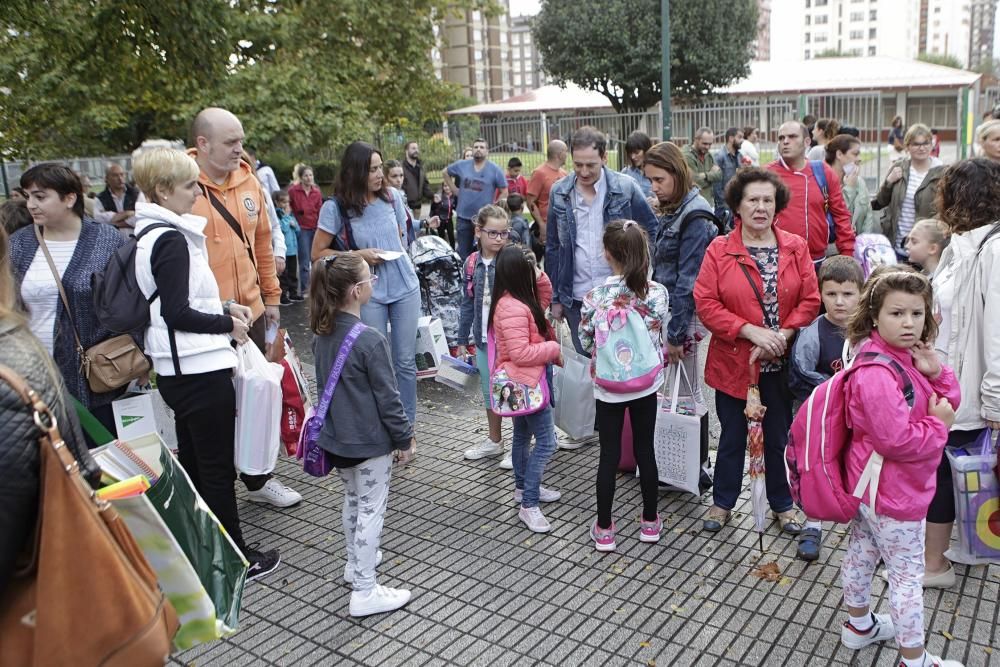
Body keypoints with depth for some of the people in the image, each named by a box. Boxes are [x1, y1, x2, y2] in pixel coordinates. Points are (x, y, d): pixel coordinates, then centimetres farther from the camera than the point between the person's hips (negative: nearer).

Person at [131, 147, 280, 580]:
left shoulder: (151, 234, 12)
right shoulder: (171, 239, -18)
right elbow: (178, 314, -22)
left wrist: (225, 307, 8)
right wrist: (228, 324, -9)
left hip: (176, 369, 10)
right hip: (199, 368, -10)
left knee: (192, 461, 19)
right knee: (217, 467, 1)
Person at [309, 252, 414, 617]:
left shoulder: (322, 334, -1)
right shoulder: (370, 340, -24)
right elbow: (387, 396, -18)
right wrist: (403, 437, -6)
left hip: (336, 438, 8)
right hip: (369, 442, -8)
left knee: (352, 500, 24)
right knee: (371, 509, 3)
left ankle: (356, 562, 43)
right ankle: (364, 592, 10)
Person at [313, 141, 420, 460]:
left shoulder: (392, 196, 0)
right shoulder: (336, 207, -9)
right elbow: (318, 253, -4)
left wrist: (394, 253, 2)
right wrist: (358, 255, -14)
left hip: (405, 287, 3)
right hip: (368, 293, -2)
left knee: (405, 361, 6)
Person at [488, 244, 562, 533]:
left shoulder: (513, 300, 3)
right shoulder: (514, 308, -27)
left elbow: (544, 299, 21)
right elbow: (521, 354, -29)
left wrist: (538, 273, 3)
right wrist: (554, 349, -16)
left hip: (523, 382, 11)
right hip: (527, 383, -11)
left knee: (523, 434, 22)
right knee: (546, 441, -8)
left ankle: (523, 487, 39)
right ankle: (528, 505, -2)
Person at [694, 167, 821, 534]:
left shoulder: (796, 247, 1)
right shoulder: (719, 250, -6)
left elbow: (810, 300, -3)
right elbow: (706, 304, -11)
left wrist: (783, 335, -16)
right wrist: (752, 331, -19)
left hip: (781, 362, 2)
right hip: (734, 362, -1)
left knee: (779, 436, 16)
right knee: (732, 437, 14)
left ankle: (783, 504, 35)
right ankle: (722, 502, 33)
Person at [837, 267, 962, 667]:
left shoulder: (907, 358, 3)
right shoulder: (877, 374, -30)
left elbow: (948, 403, 8)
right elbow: (897, 441, -32)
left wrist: (936, 372, -11)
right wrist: (938, 425, -17)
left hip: (871, 485, 10)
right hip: (892, 492, -10)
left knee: (861, 553, 23)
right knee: (907, 575, 5)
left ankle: (859, 625, 43)